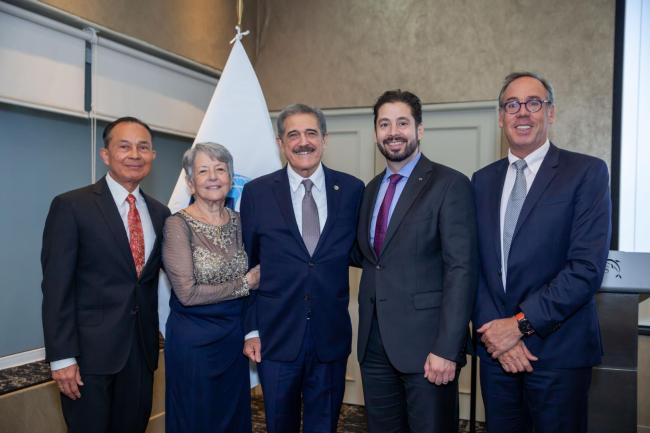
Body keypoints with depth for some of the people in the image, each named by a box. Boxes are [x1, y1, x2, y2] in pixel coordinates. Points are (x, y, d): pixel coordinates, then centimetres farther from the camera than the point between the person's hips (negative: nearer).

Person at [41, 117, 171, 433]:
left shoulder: (160, 213, 8)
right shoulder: (71, 206, -7)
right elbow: (56, 286, -11)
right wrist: (62, 357, -14)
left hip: (142, 350, 5)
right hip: (90, 351, -4)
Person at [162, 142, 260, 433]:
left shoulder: (237, 221, 3)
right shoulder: (178, 225, -13)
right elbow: (187, 293, -19)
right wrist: (244, 285, -12)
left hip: (234, 336, 5)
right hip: (193, 340, -5)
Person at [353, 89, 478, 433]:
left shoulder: (450, 185, -8)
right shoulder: (372, 188, 12)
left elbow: (461, 270, -14)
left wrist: (446, 348, -20)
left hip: (425, 342, -6)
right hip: (374, 343, 6)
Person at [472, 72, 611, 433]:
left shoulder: (587, 172, -5)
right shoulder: (483, 180, 9)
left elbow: (588, 266, -14)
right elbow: (473, 264, 4)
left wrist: (521, 324, -15)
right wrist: (493, 328, -10)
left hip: (558, 350, -3)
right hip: (496, 348, 4)